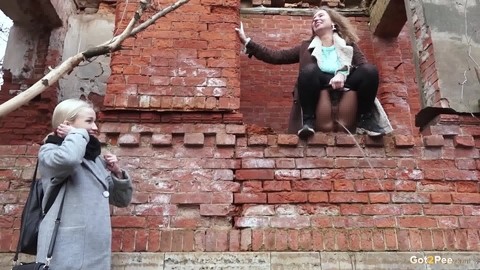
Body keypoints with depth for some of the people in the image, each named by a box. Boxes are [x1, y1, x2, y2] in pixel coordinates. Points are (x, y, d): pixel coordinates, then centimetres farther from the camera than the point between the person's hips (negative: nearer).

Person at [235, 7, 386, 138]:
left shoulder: (349, 44, 24)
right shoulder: (307, 47, 27)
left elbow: (364, 65, 6)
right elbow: (276, 56, 19)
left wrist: (343, 74, -15)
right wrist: (247, 42, 12)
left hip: (346, 90, 1)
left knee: (370, 70, -26)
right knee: (309, 70, -30)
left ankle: (365, 119, -16)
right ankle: (308, 120, -25)